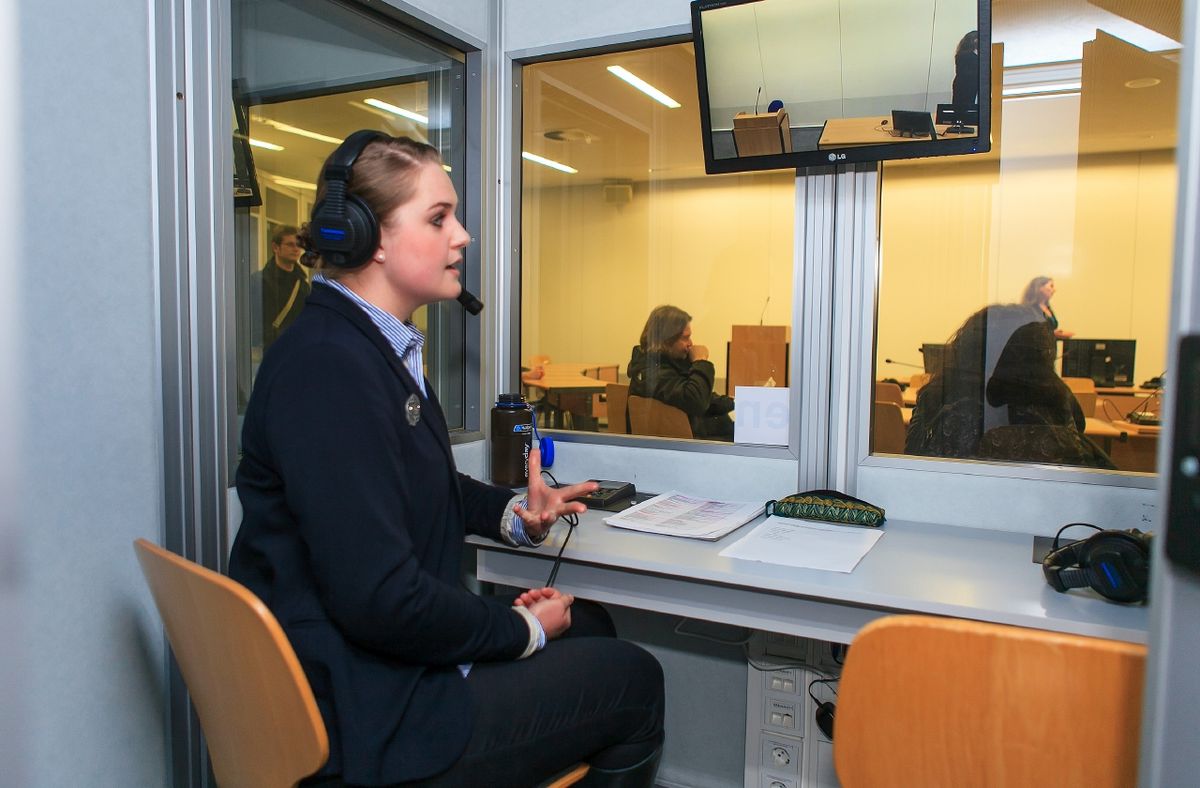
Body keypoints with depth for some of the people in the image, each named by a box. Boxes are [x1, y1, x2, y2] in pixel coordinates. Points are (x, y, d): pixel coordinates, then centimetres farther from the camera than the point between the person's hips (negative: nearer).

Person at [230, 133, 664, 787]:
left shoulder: (378, 345, 7)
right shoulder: (328, 365, -26)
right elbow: (380, 598, -30)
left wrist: (514, 512, 0)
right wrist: (525, 629, -14)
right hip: (366, 720, -10)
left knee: (590, 626, 21)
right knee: (634, 681, 3)